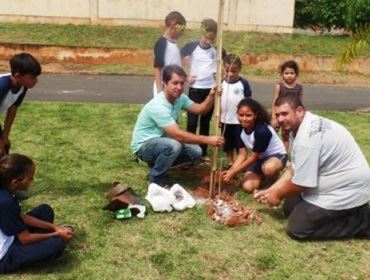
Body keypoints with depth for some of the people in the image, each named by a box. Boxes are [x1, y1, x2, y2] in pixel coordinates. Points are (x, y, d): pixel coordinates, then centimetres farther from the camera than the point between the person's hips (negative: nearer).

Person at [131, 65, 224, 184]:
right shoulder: (158, 106, -32)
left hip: (162, 141, 8)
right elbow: (178, 135, -36)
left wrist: (211, 96, -19)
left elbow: (200, 109, 2)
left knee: (196, 152, -3)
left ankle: (157, 163, 13)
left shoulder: (180, 98, -5)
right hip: (144, 145, -8)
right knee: (174, 145, -36)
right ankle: (156, 179, -11)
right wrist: (208, 140, -35)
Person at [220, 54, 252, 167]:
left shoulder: (244, 83, -9)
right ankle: (230, 164, 26)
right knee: (228, 145, 14)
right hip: (225, 120, 3)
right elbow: (218, 101, 5)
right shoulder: (222, 83, -1)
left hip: (240, 121, -3)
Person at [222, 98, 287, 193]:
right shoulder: (240, 130, -11)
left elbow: (253, 157, -26)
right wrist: (231, 170, -23)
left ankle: (273, 183, -6)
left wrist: (234, 172, -23)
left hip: (276, 155, -6)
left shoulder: (262, 131, -33)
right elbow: (242, 155, -7)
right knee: (248, 187, -12)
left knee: (268, 168, -42)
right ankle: (262, 175, 20)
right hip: (259, 158, 6)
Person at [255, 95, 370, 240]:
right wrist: (271, 190, 10)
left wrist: (278, 195, -4)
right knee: (290, 208, 17)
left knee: (297, 228, -9)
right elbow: (294, 169, 13)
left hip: (345, 190, -10)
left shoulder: (308, 137, -27)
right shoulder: (308, 126, 6)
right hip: (337, 185, 10)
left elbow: (301, 183, -22)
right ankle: (352, 211, 16)